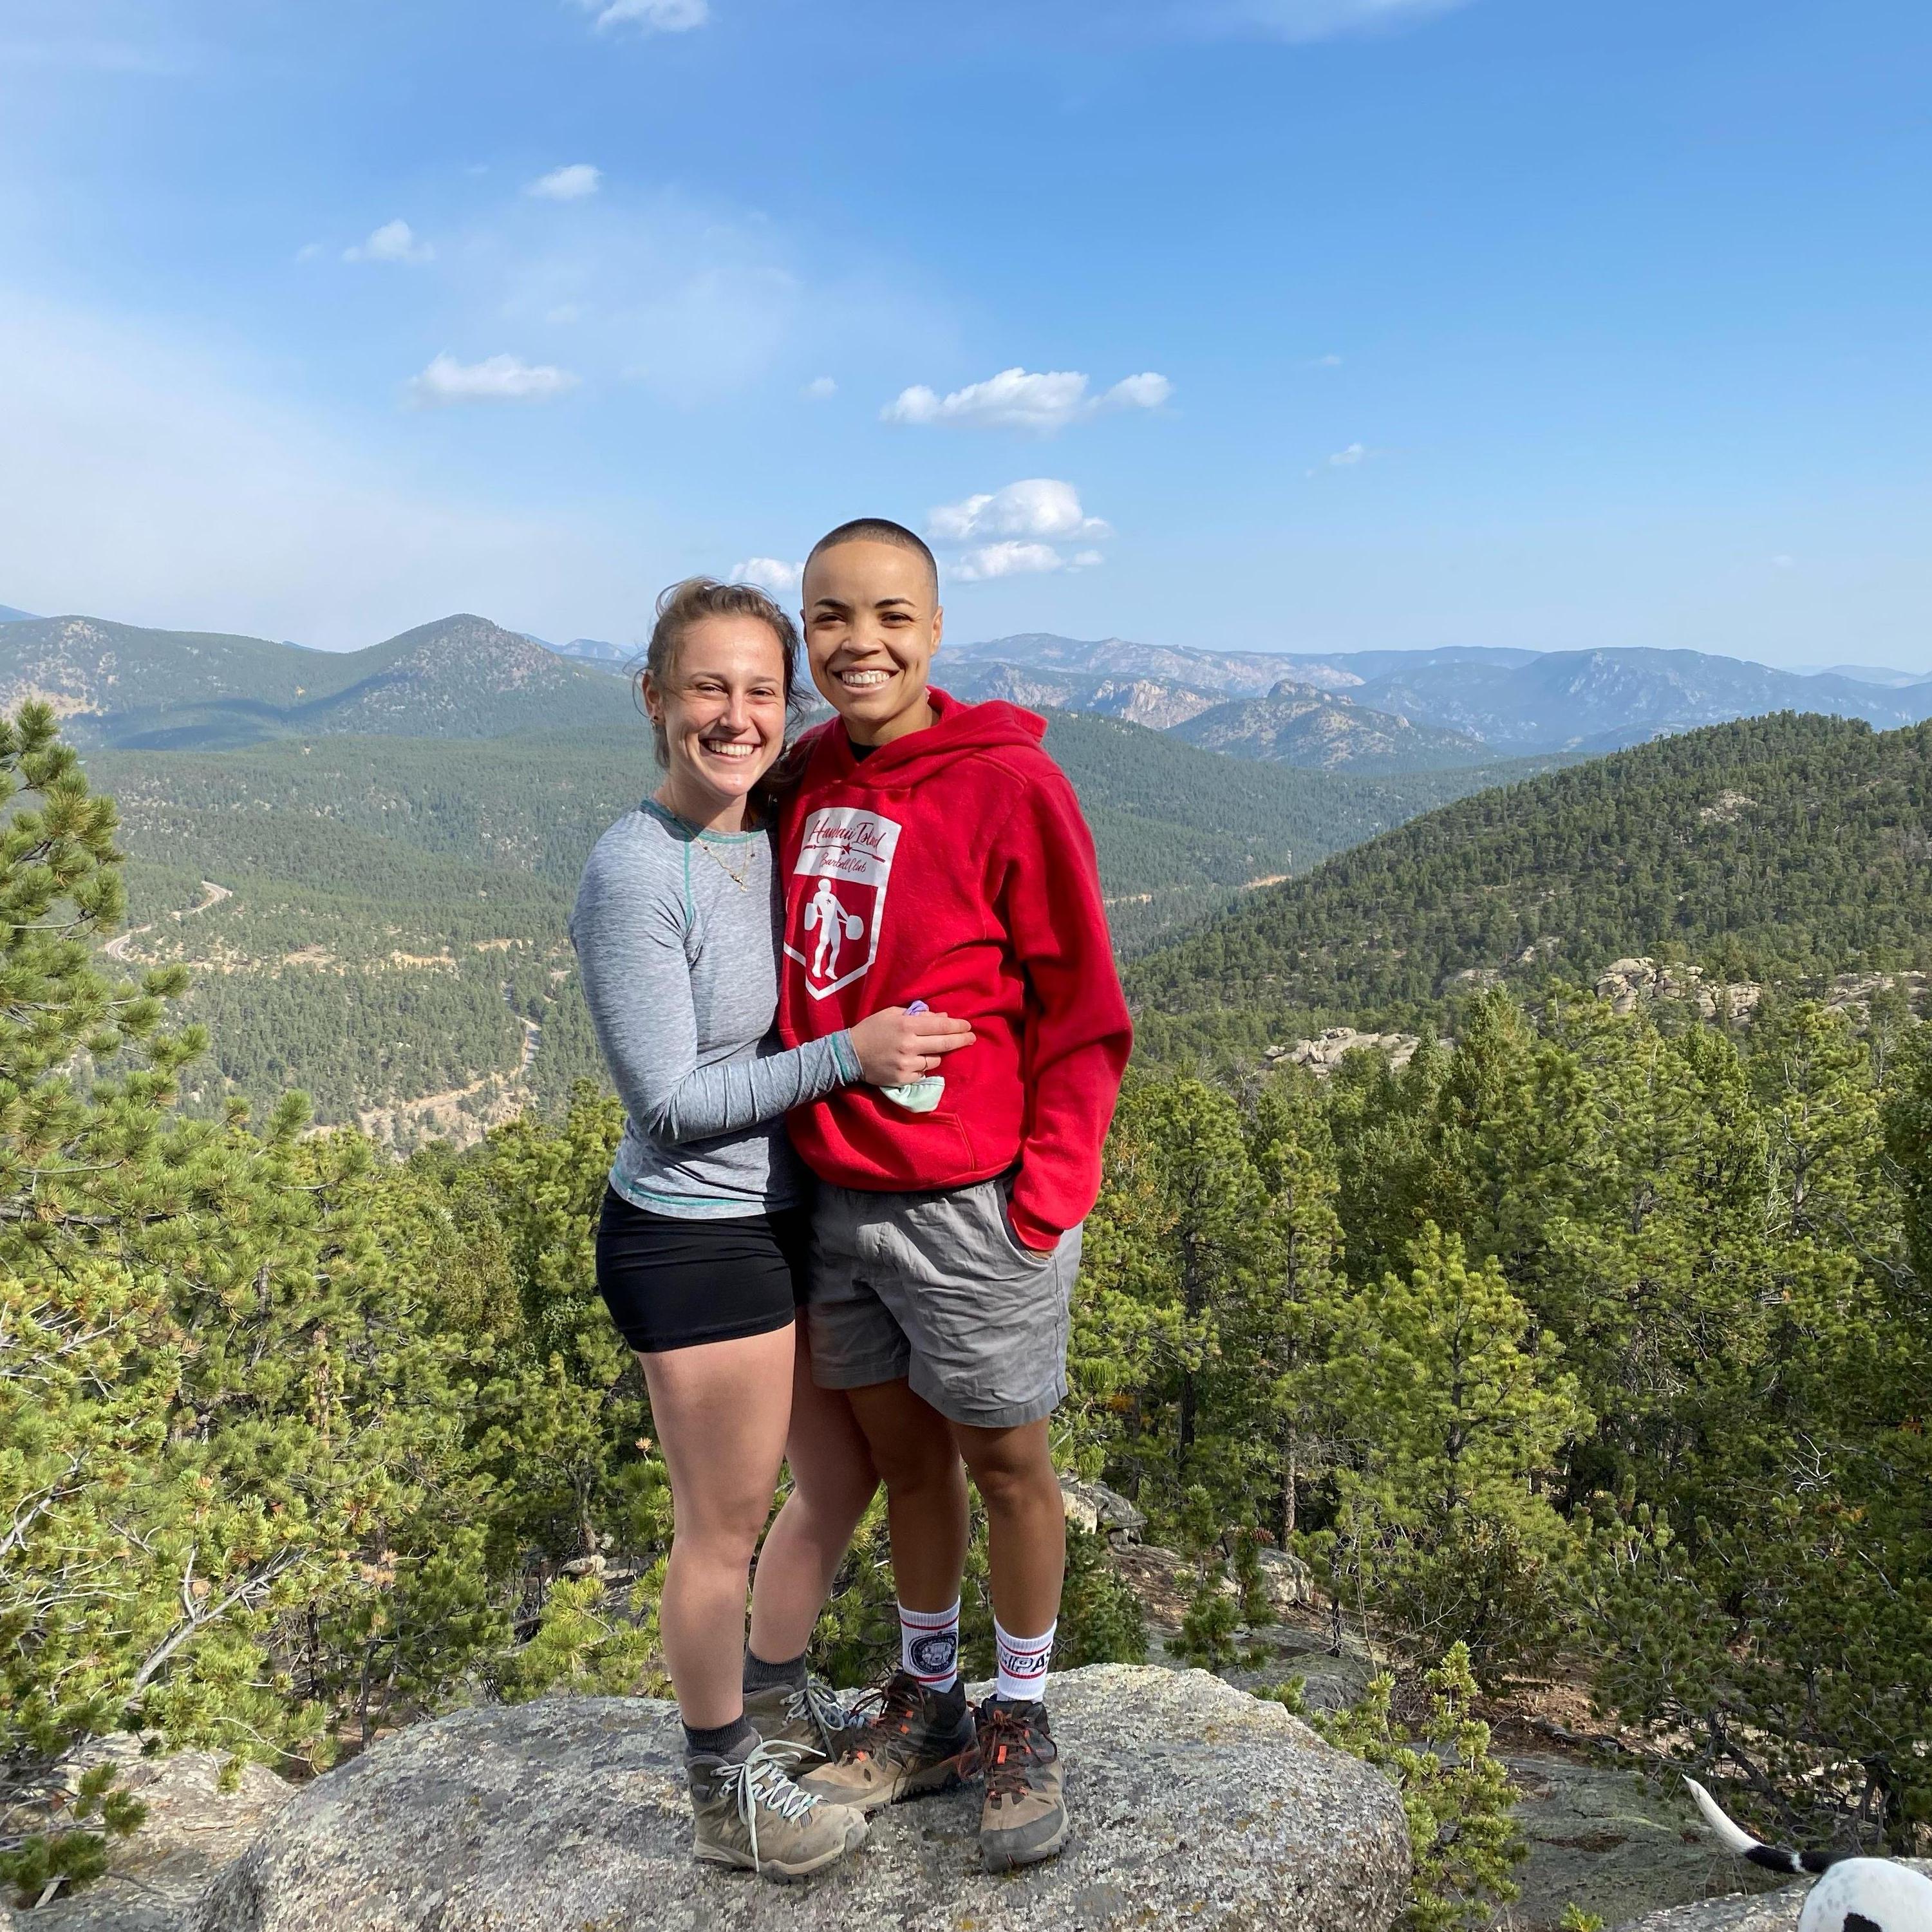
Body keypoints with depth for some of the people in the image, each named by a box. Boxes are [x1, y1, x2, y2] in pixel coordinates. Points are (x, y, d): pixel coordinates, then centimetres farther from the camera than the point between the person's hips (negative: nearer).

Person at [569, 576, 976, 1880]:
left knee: (846, 1475, 22)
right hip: (692, 1242, -8)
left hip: (792, 1220, 8)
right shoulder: (635, 873, -19)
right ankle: (727, 1793, 33)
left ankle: (775, 1696, 47)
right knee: (728, 1525, 9)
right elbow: (673, 1100, -20)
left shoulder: (775, 841, 3)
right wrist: (849, 1054, -22)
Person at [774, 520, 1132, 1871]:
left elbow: (1083, 1008, -10)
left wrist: (1048, 1189, -13)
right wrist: (807, 1141, 12)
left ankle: (1023, 1722, 32)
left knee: (1006, 1460, 11)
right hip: (833, 1195, 6)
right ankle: (928, 1706, 38)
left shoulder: (1009, 783, -13)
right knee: (904, 1456, 19)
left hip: (973, 1205, -5)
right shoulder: (809, 780, 5)